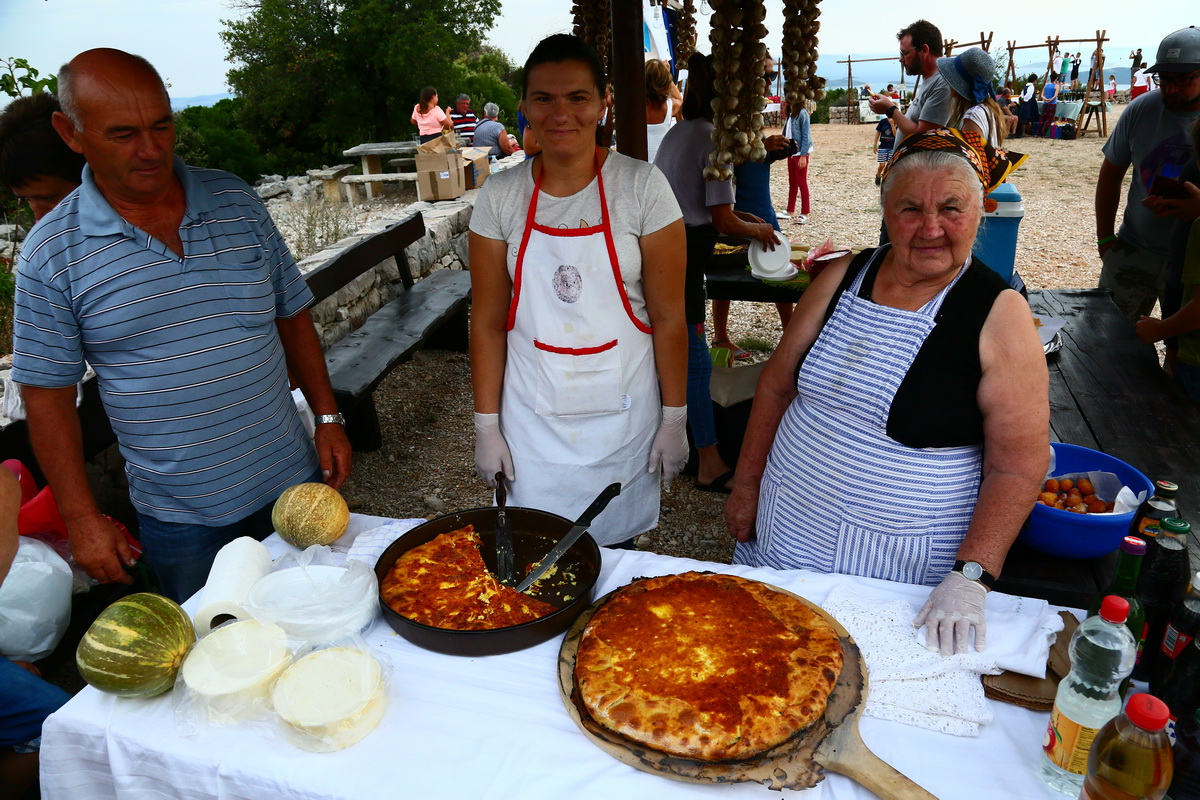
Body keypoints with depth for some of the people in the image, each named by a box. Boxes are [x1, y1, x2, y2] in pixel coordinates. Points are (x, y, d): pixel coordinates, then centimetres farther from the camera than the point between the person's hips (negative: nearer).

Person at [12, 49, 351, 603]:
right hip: (179, 518, -2)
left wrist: (327, 418, 3)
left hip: (292, 481, 2)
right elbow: (47, 397, -3)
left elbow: (292, 316, 6)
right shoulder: (50, 253, -8)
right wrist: (82, 520, -4)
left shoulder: (236, 201, -1)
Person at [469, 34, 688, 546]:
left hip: (621, 412, -1)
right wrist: (486, 425, 0)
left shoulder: (642, 187, -9)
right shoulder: (500, 195, -3)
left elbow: (668, 316, -7)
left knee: (614, 543, 14)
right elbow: (488, 321, 0)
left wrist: (674, 418, -5)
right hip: (532, 414, 2)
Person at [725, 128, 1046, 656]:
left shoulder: (1000, 315, -12)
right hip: (786, 534, 4)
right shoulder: (842, 278, 0)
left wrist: (971, 576, -22)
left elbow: (1018, 464, -14)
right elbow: (777, 383, 6)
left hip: (900, 566, -4)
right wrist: (746, 487, 6)